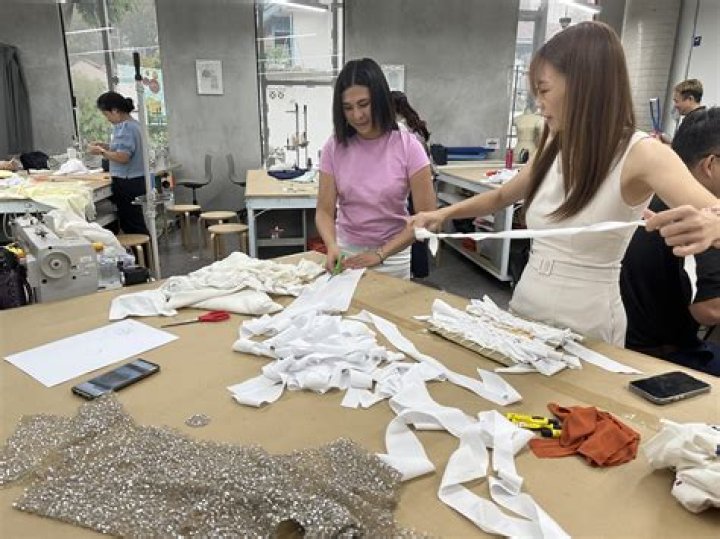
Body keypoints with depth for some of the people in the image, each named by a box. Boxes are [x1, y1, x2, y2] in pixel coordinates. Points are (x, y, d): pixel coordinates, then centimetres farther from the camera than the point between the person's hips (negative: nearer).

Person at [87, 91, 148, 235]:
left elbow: (123, 157, -23)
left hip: (128, 183, -10)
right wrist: (104, 145, 12)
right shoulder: (132, 124, 12)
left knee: (132, 225, -2)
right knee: (136, 224, 15)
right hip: (136, 181, 10)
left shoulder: (126, 128, -17)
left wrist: (101, 151, -10)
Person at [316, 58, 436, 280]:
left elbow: (427, 216, -14)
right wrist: (332, 246, -27)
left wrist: (381, 254, -20)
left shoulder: (407, 146, -13)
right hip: (345, 251, 2)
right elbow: (325, 211, -8)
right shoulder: (335, 147, -7)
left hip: (393, 255, -1)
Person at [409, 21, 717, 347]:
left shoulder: (639, 153, -14)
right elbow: (502, 197, 19)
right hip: (524, 308, 6)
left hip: (584, 328, -6)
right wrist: (446, 213, 7)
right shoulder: (554, 147, 5)